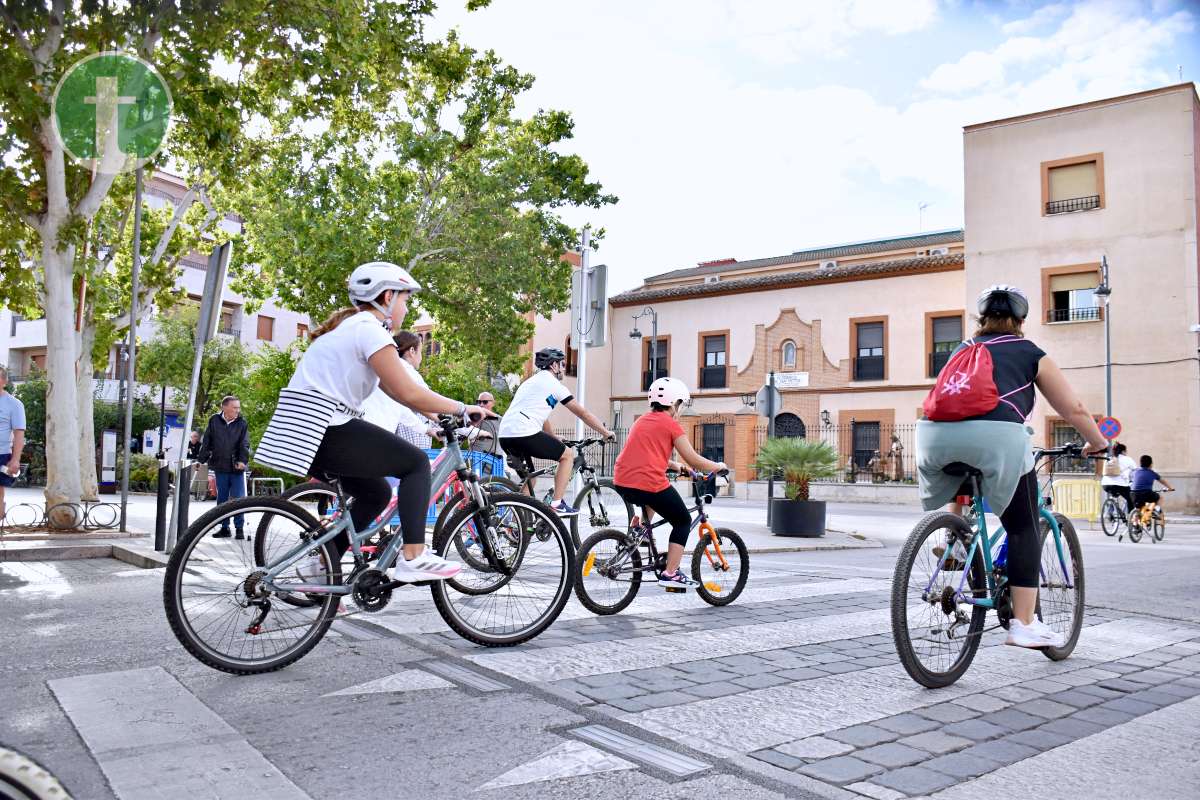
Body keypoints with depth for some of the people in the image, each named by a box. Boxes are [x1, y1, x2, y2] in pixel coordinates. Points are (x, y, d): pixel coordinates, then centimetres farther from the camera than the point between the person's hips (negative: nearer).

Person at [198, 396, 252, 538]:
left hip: (237, 468, -2)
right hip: (220, 467, 2)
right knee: (221, 499, 11)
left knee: (238, 499, -3)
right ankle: (224, 527, 21)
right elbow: (206, 442, 6)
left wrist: (242, 460, -20)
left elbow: (245, 444, -6)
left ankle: (239, 528, 6)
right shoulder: (214, 421, 1)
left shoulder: (241, 423, -1)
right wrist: (201, 460, 3)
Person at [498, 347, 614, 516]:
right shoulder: (553, 383, 3)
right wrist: (606, 432, 12)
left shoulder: (532, 381, 29)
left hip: (505, 435, 9)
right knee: (568, 455, 5)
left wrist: (555, 440, 42)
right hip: (524, 434, -9)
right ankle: (557, 504, -1)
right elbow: (582, 413, 5)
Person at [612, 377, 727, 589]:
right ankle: (670, 574, 8)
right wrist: (718, 466, 18)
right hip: (650, 484, -7)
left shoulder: (642, 420, 21)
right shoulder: (671, 424, 1)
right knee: (683, 522, 13)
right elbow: (694, 460, 2)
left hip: (622, 483, 7)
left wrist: (674, 465, 38)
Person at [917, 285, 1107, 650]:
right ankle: (1024, 624, 11)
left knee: (960, 488, 38)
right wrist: (1098, 443, 45)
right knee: (1023, 529, 12)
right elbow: (1074, 410, 28)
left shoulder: (962, 350, 32)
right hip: (996, 434, -3)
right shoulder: (1030, 353, 23)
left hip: (934, 434, 3)